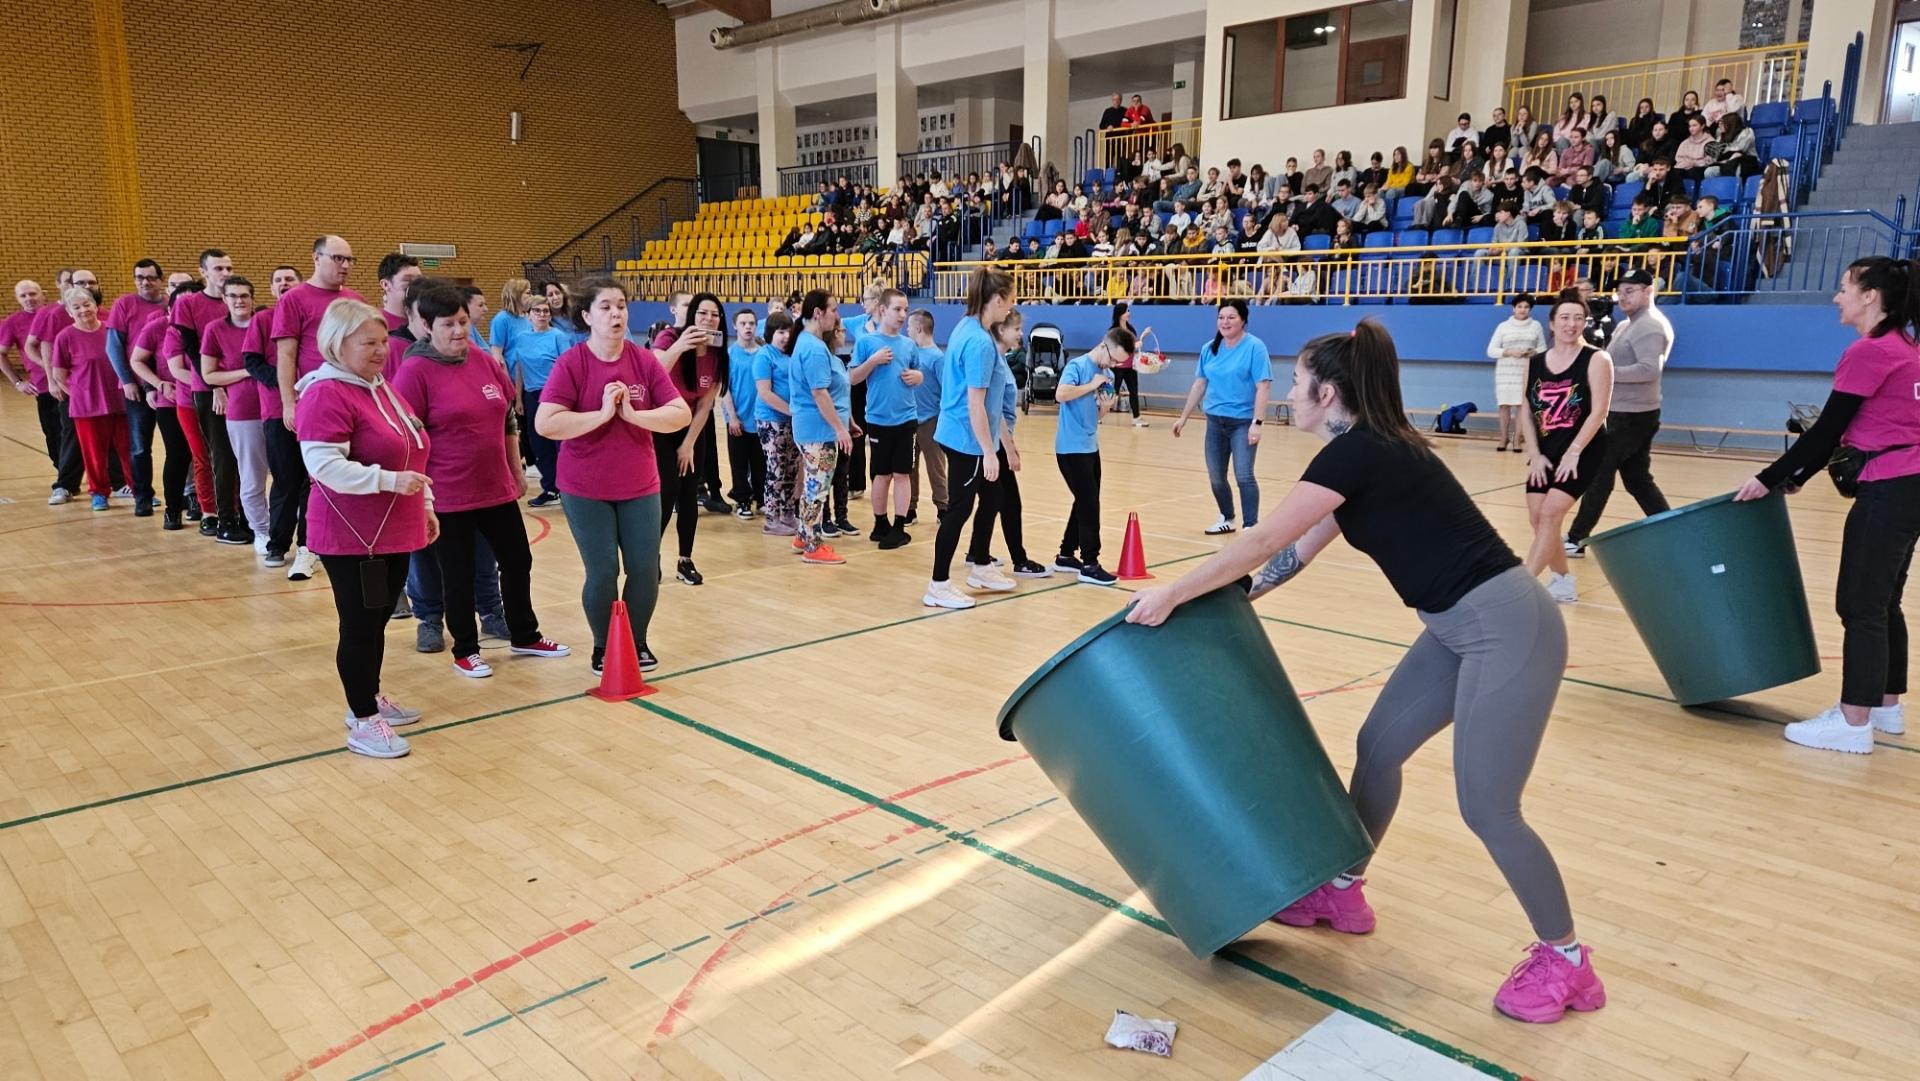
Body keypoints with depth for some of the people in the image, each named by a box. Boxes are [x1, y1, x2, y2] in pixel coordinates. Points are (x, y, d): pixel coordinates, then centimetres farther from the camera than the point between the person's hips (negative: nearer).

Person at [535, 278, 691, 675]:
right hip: (585, 490, -3)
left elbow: (682, 415, -7)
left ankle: (638, 642, 26)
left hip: (640, 487, 3)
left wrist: (633, 415, -19)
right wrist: (602, 414, -23)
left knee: (645, 569, 4)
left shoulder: (645, 361, -3)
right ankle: (603, 648, 21)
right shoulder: (570, 364, -12)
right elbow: (545, 424, -21)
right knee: (603, 572, 0)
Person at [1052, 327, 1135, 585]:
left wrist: (1106, 406, -6)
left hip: (1090, 446, 8)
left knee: (1085, 503, 13)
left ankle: (1066, 556, 25)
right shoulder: (1077, 365, -13)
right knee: (1089, 504, -8)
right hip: (1072, 447, -8)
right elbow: (1061, 394, -30)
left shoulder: (1108, 375, 10)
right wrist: (1092, 385, -20)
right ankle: (1089, 565, -3)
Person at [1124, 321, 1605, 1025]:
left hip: (1506, 629, -10)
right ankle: (1343, 892, 31)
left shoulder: (1355, 453, -16)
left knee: (1487, 807, -2)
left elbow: (1263, 544, -14)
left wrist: (1174, 596, -4)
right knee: (1379, 745, 15)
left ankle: (1566, 963, 17)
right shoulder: (1375, 450, 13)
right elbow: (1298, 552, 19)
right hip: (1463, 628, 10)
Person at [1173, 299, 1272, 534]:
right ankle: (1227, 519, 30)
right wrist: (1183, 418, 14)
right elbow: (1199, 384, 13)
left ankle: (1251, 525, -2)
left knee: (1244, 476, -11)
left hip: (1243, 422, -6)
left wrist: (1257, 423, -21)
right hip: (1215, 421, 6)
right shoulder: (1209, 349, 6)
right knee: (1215, 477, 11)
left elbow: (1263, 387, -14)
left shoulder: (1255, 347, -10)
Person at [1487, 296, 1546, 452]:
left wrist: (1534, 352, -9)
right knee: (1504, 405, 0)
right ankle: (1504, 438, 11)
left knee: (1522, 405, -5)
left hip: (1527, 371, 0)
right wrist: (1509, 352, -13)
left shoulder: (1536, 326, 9)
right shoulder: (1503, 326, 5)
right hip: (1506, 371, 0)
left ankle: (1517, 439, 1)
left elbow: (1543, 348, 14)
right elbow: (1491, 350, 1)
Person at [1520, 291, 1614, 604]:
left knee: (1550, 514, -16)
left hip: (1583, 452, -5)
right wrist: (1534, 455, -5)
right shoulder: (1535, 363, 5)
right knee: (1537, 518, 1)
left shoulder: (1596, 360, -8)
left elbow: (1598, 412, -14)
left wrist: (1573, 453, -19)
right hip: (1545, 453, 5)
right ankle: (1563, 583, 20)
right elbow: (1527, 412, 5)